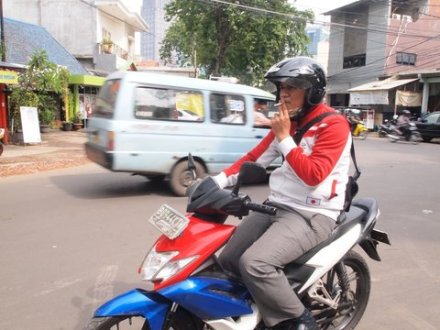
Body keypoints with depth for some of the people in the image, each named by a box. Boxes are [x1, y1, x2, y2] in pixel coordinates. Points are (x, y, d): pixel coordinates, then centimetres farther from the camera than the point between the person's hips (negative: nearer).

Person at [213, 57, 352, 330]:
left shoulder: (333, 124, -10)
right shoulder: (287, 122, 14)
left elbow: (313, 176, -20)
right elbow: (254, 157, 12)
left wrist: (284, 138, -18)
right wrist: (218, 181, 2)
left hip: (313, 215, -8)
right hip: (276, 206, 8)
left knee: (254, 263, -26)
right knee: (227, 260, -2)